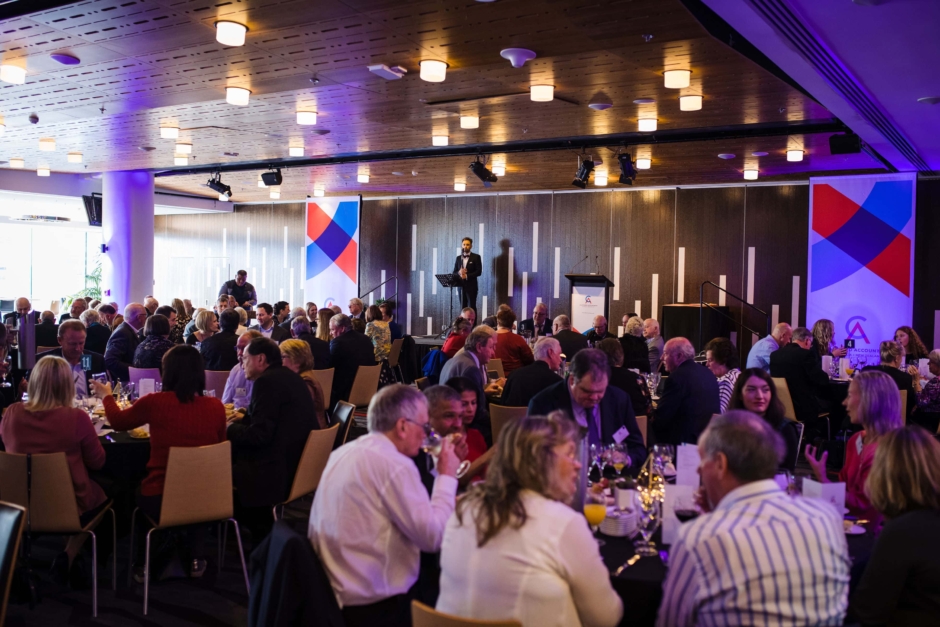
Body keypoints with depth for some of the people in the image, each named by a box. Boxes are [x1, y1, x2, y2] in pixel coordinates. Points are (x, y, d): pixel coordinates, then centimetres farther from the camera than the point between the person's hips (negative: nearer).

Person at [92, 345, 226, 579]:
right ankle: (196, 559, 33)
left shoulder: (154, 403, -12)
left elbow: (118, 421, 11)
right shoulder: (216, 406, -8)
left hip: (160, 500, -1)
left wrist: (106, 396, 31)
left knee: (140, 491, 34)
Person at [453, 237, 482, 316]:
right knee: (463, 307, 5)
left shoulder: (476, 257, 1)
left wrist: (467, 276, -17)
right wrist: (459, 273, -13)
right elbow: (454, 273, 10)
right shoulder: (458, 258, 13)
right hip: (461, 286, 4)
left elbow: (479, 272, -8)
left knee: (471, 308, -5)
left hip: (471, 286, -4)